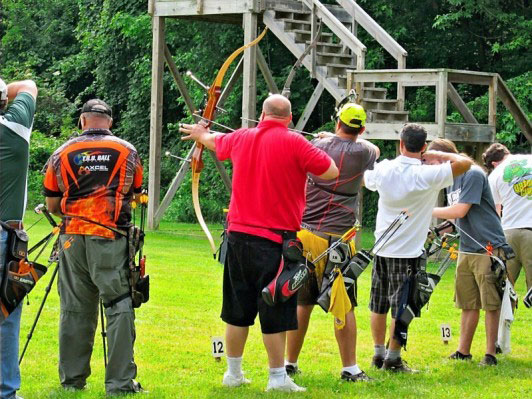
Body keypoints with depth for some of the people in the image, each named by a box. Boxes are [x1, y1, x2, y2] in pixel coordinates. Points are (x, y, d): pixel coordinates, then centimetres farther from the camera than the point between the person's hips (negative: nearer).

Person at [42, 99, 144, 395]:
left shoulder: (62, 154, 6)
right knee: (119, 307, 0)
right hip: (112, 239, -2)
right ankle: (120, 382, -5)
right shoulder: (127, 152, 5)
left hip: (72, 238, 2)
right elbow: (134, 195, 15)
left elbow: (51, 206, 9)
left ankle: (72, 378, 17)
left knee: (75, 309, 11)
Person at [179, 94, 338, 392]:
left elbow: (215, 142, 29)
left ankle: (234, 373, 23)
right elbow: (331, 172, -11)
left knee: (238, 310, 15)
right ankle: (278, 377, 3)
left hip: (239, 234, 6)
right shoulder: (293, 143, -11)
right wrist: (318, 152, 10)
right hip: (276, 240, -5)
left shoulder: (241, 139, 7)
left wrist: (200, 134, 52)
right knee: (275, 311, 0)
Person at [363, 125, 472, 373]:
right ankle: (393, 358, 4)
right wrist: (437, 156, -8)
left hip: (382, 248, 5)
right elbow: (465, 163, -19)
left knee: (379, 305, 14)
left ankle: (379, 353, 22)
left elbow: (364, 180, 19)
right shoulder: (426, 176, -18)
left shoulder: (383, 169, -4)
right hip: (408, 251, -5)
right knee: (401, 307, 2)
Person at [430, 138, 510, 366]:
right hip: (466, 250, 8)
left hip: (488, 248, -8)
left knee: (491, 304, -2)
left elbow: (460, 210, -19)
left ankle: (490, 354, 3)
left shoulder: (473, 174, -14)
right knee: (468, 304, 10)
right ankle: (463, 351, 15)